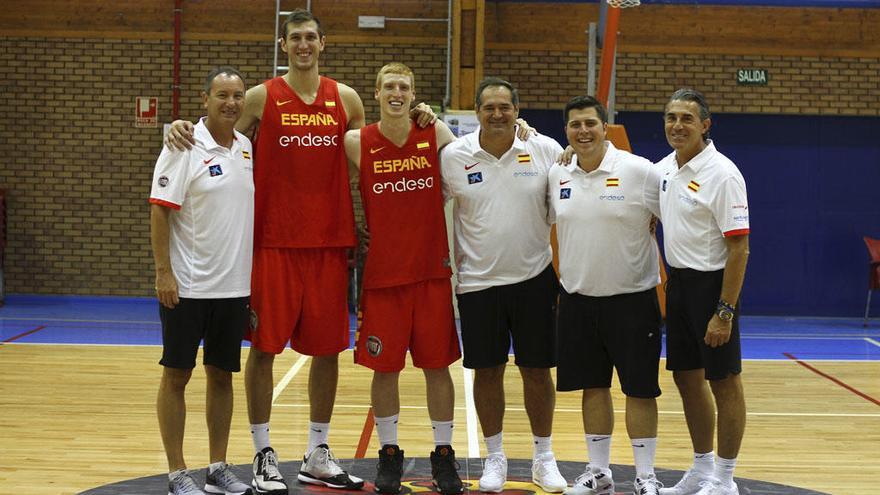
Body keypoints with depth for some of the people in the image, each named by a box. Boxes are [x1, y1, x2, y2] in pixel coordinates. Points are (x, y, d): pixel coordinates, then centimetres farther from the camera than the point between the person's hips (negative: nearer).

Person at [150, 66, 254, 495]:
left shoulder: (247, 148, 8)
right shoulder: (185, 146, -9)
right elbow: (160, 211, -11)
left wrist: (255, 275, 14)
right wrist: (164, 273, -16)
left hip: (235, 286, 6)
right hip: (187, 286, -6)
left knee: (222, 375, 11)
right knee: (176, 376, 2)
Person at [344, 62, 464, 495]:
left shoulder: (437, 135, 1)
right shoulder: (357, 143, -3)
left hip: (433, 271, 1)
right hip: (382, 272, -1)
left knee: (437, 366, 7)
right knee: (384, 368, 6)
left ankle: (443, 455, 20)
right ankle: (389, 455, 22)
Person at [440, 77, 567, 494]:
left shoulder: (546, 151, -4)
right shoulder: (453, 156, -4)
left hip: (534, 277, 0)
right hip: (477, 281, 0)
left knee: (537, 370, 7)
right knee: (487, 370, 7)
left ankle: (544, 458, 21)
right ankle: (494, 458, 22)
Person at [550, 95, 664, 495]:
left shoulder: (640, 172, -11)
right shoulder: (557, 177, 3)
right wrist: (562, 281, 14)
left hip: (632, 298, -4)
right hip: (577, 300, 4)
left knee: (639, 389, 1)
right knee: (593, 387, 11)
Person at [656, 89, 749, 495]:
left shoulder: (722, 174, -16)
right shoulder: (664, 168, 6)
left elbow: (739, 248, -18)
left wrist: (725, 313, -21)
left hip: (712, 283, -8)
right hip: (678, 282, 8)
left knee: (724, 383, 1)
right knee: (686, 378, 14)